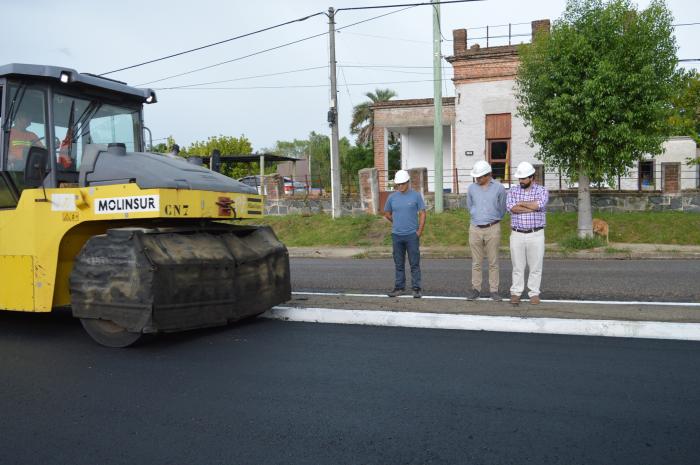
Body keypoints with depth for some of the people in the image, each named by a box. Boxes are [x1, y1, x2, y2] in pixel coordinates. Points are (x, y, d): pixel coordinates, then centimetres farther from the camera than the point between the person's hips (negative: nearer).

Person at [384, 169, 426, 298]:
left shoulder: (416, 196, -2)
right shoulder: (392, 197, 5)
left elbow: (422, 213, -2)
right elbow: (387, 214, 19)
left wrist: (419, 231, -8)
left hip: (412, 235, -3)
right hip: (396, 235, 3)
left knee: (414, 263, -1)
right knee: (399, 264, 9)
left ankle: (416, 289, 4)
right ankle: (399, 287, 18)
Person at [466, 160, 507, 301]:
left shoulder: (499, 188, -2)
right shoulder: (471, 188, 3)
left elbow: (502, 208, 8)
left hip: (492, 228, -1)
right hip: (475, 228, 2)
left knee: (493, 262, 3)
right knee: (476, 262, 6)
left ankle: (493, 290, 10)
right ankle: (476, 289, 14)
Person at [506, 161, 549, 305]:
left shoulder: (542, 190, 0)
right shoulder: (513, 190, 4)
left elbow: (539, 204, -21)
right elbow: (511, 207, -15)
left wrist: (521, 203, -9)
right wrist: (533, 207, -15)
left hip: (536, 235, -1)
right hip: (517, 235, 1)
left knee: (535, 266, 5)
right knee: (517, 266, 5)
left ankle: (534, 293, 14)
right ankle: (515, 293, 12)